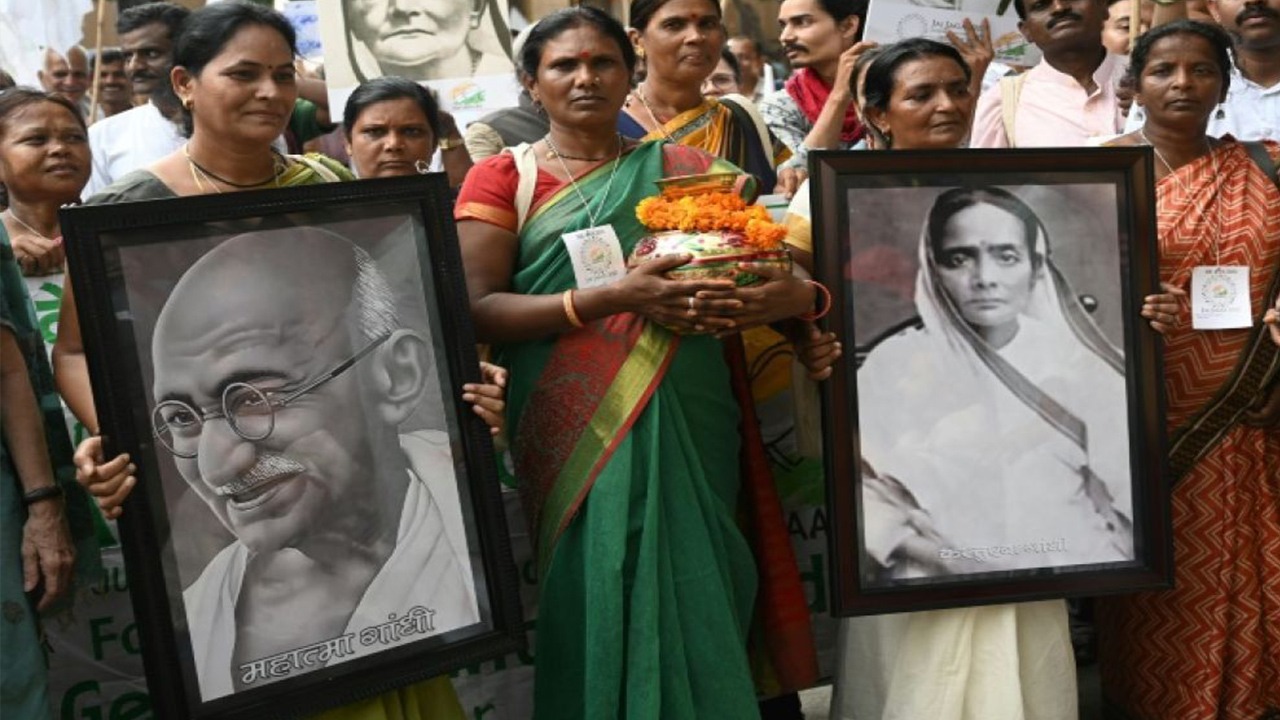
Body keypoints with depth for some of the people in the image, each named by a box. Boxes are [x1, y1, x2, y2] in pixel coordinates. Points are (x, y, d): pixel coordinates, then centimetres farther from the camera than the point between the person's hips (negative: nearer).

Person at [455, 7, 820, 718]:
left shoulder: (685, 169, 12)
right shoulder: (502, 177, 6)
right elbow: (477, 309, -6)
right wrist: (614, 297, -17)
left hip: (685, 424, 2)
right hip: (572, 435, -2)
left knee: (690, 596, 0)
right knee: (592, 599, -2)